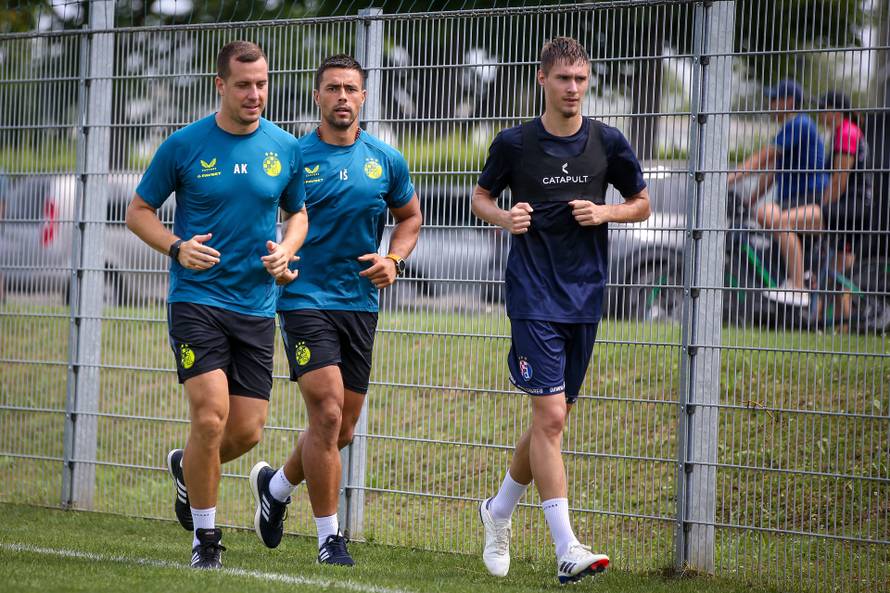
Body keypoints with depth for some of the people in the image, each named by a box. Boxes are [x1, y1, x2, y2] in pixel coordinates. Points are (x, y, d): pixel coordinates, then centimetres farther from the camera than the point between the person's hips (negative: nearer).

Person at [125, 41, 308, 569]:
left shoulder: (286, 149, 5)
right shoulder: (184, 146, -4)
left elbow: (298, 212, 19)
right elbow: (139, 211, 5)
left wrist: (286, 251, -2)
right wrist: (177, 248, -13)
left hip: (257, 306, 4)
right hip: (196, 299, -4)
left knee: (248, 430, 2)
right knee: (212, 417, -16)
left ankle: (187, 467, 36)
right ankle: (205, 536, 0)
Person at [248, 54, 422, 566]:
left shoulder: (386, 161, 5)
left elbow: (410, 216, 19)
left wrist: (395, 260, 2)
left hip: (360, 303, 4)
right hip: (304, 298, -4)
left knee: (342, 430, 9)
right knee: (327, 413, -17)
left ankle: (276, 485, 37)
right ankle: (329, 535, -6)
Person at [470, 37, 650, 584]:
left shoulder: (607, 142, 2)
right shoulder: (515, 143, -2)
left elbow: (642, 203, 13)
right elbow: (481, 197, 12)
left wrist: (604, 212, -7)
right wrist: (504, 218, -9)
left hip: (585, 298, 4)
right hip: (533, 297, -3)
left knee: (553, 420, 11)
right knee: (550, 416, -13)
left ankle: (499, 512, 35)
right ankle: (568, 551, -15)